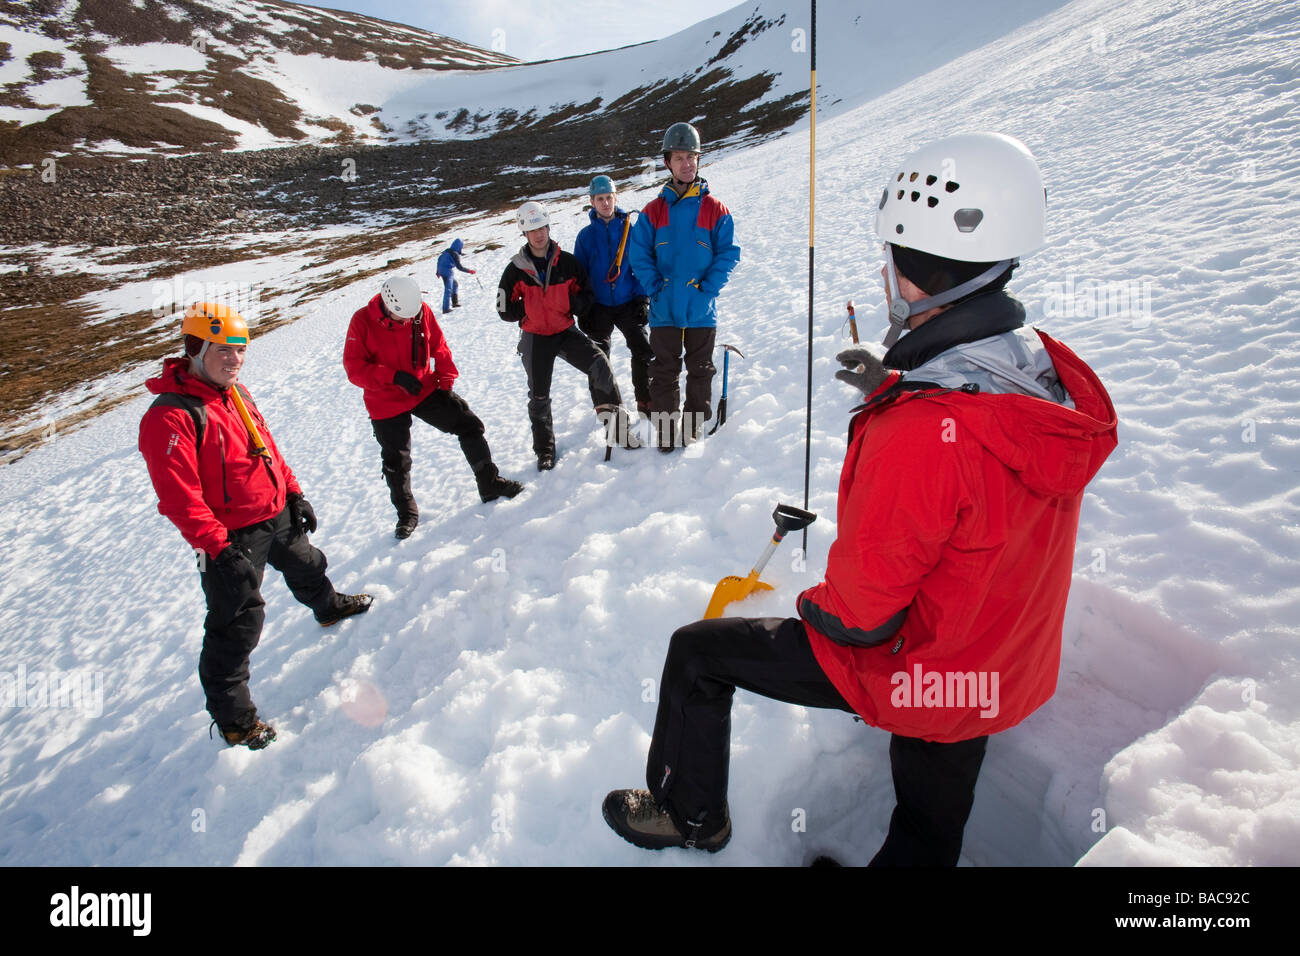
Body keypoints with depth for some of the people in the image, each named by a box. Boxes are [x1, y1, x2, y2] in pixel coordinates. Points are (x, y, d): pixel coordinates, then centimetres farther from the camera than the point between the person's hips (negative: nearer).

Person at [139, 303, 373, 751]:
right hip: (232, 537, -8)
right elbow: (178, 496, -27)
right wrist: (218, 548, -30)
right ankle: (232, 716, 13)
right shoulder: (170, 416, -23)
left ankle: (329, 607, 63)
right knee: (238, 622, -2)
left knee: (305, 566, 32)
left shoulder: (236, 393, 6)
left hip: (277, 516, 9)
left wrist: (293, 493, 15)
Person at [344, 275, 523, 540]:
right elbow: (354, 368, -19)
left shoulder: (422, 311, -10)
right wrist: (395, 376, -30)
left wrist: (445, 380, -5)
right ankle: (406, 514, 29)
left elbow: (439, 347, 4)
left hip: (425, 389, 2)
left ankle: (489, 484, 13)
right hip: (386, 404, -2)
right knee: (396, 462, 7)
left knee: (469, 426, -2)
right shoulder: (362, 321, -18)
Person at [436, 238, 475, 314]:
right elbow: (459, 267, -18)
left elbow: (439, 259, 18)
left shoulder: (446, 250, 10)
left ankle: (455, 302, 30)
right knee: (448, 290, -4)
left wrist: (438, 271, 27)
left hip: (442, 271, 9)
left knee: (455, 285, 24)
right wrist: (469, 271, -7)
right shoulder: (455, 254, -15)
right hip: (448, 273, -9)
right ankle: (446, 309, -2)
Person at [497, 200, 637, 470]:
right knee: (539, 396, 6)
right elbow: (504, 309, -2)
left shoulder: (567, 262, -5)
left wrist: (573, 305, -13)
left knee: (599, 364, -23)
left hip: (566, 331, 1)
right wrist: (531, 310, -10)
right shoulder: (515, 270, -7)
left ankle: (614, 422, -14)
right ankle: (545, 450, 23)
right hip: (535, 338, 0)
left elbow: (586, 293, 6)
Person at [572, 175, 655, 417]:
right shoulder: (586, 235, 2)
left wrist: (643, 299, -7)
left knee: (643, 351, -9)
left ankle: (645, 400, 7)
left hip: (628, 303, -1)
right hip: (599, 306, 1)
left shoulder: (630, 229, 0)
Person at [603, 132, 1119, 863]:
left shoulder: (915, 436, -37)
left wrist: (814, 609, -5)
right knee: (927, 837, 27)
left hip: (912, 670, -7)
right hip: (1011, 673, 7)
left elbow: (857, 612, -26)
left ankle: (690, 816, 32)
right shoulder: (1049, 370, -12)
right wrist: (896, 389, 11)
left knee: (698, 651, 11)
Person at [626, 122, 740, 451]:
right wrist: (656, 288, -8)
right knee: (664, 371, 5)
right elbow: (638, 253, 2)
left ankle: (695, 424, 25)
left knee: (700, 369, 10)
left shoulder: (714, 209, 1)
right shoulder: (654, 210, 4)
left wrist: (707, 289, -10)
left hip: (701, 309, 0)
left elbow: (729, 253, -1)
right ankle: (665, 427, 16)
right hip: (664, 309, 0)